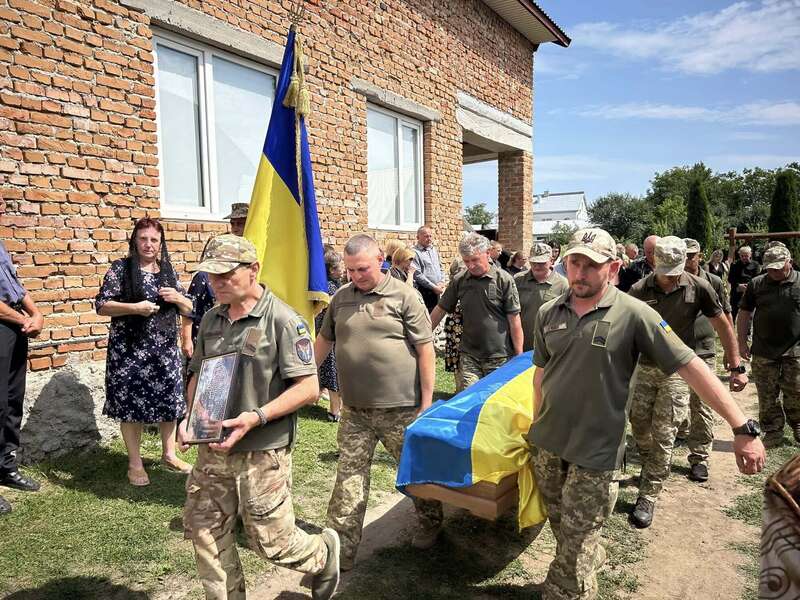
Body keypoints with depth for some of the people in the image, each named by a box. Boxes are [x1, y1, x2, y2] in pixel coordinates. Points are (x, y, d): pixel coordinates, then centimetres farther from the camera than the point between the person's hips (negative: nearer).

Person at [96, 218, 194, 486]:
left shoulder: (168, 271, 9)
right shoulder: (121, 268, -3)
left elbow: (188, 309, 12)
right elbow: (101, 305, -7)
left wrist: (177, 297, -9)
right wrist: (135, 308, -20)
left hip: (165, 348, 4)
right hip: (129, 349, -4)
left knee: (170, 400, 10)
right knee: (131, 404, 3)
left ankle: (169, 454, 28)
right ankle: (135, 463, 19)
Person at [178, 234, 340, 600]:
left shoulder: (282, 320, -14)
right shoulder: (211, 319, 7)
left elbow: (309, 389, -16)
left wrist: (257, 417, -25)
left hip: (262, 453, -6)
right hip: (213, 450, 6)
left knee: (271, 541, 5)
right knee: (204, 533, 13)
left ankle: (324, 555, 35)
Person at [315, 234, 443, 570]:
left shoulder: (404, 296, -7)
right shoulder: (341, 298, 7)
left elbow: (425, 349, -7)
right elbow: (324, 339, 19)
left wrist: (427, 401, -9)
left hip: (400, 406, -3)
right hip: (354, 408, 4)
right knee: (349, 476, 6)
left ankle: (430, 524, 39)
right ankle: (341, 550, 18)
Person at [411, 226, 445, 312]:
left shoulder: (434, 250, 15)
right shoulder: (415, 252, -11)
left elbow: (440, 268, 21)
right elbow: (417, 275, -16)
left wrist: (441, 282, 3)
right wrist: (434, 287, -14)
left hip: (437, 291, 7)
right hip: (424, 292, -7)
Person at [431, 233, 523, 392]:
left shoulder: (504, 280, -7)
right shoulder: (459, 280, 3)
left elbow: (515, 321, -6)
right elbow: (440, 310, 11)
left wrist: (519, 356, -5)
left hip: (499, 357, -3)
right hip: (469, 356, 3)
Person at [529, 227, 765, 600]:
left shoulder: (634, 314, -14)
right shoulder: (548, 313, 0)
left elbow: (691, 367, -15)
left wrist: (743, 429, -17)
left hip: (594, 452, -5)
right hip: (546, 443, 5)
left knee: (576, 544, 5)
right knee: (560, 525, 22)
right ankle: (592, 557, 49)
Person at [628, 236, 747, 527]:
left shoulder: (698, 288, -9)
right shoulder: (639, 290, -8)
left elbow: (722, 326, 1)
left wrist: (737, 367, -1)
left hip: (676, 372, -1)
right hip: (643, 368, 2)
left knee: (663, 436, -1)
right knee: (639, 428, 11)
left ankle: (648, 496, 10)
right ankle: (650, 468, 41)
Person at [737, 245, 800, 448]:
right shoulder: (756, 284, 2)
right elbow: (744, 313, 7)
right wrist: (742, 342, 3)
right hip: (763, 351, 1)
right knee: (767, 395, 6)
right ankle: (773, 431, 20)